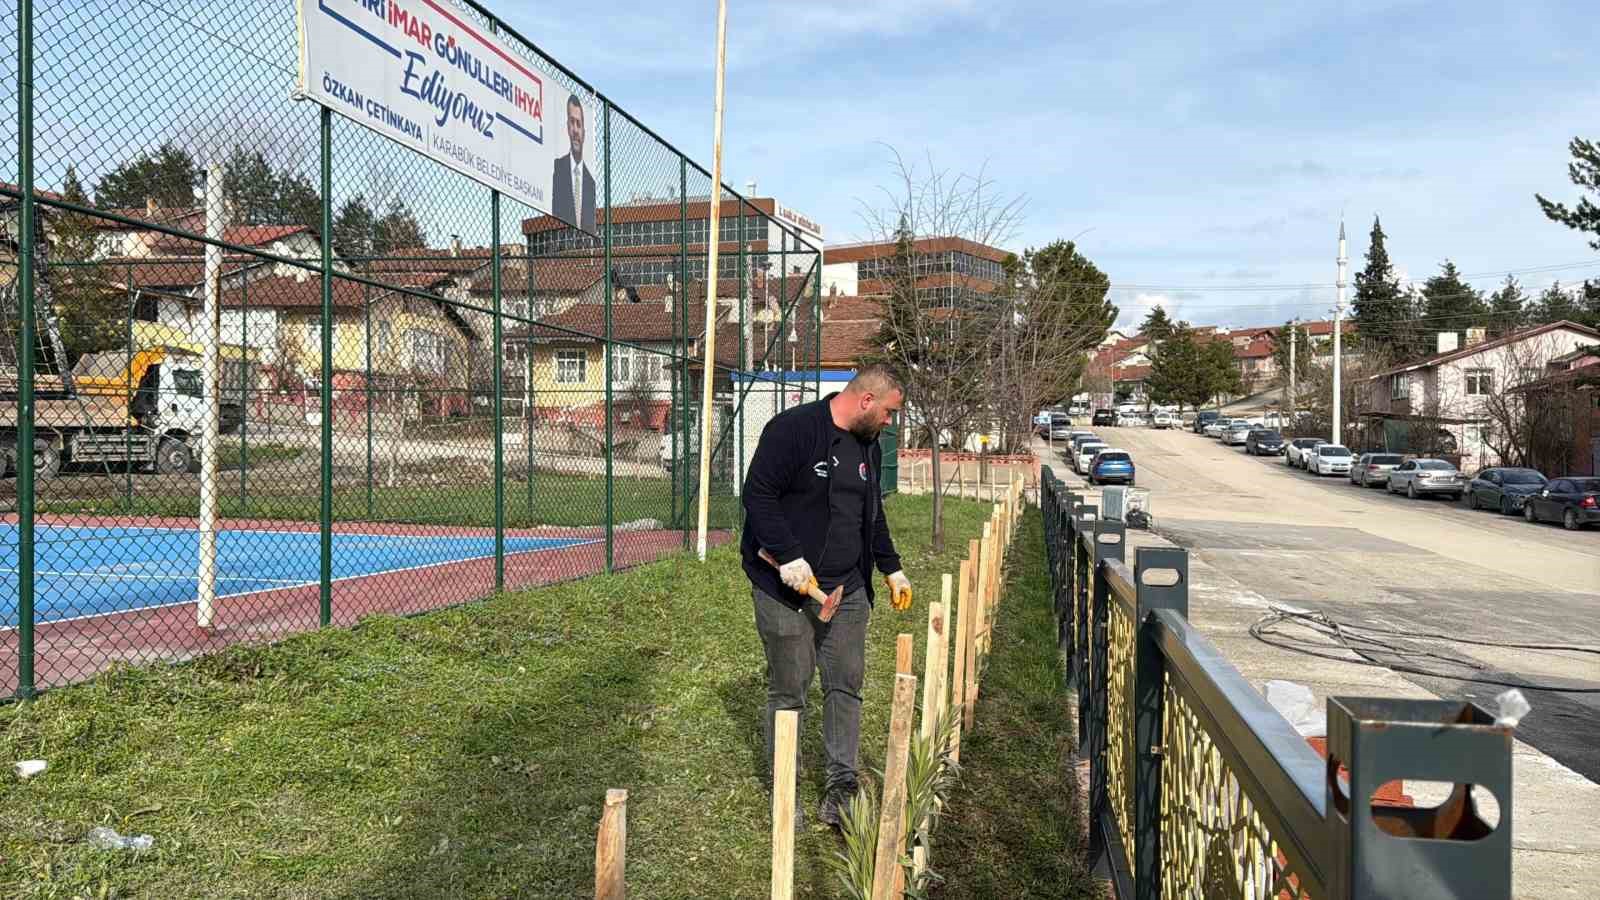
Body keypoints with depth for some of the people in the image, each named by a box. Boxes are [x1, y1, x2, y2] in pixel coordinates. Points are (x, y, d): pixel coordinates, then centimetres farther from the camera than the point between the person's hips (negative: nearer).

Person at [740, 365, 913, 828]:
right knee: (788, 689, 3)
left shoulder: (868, 447, 12)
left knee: (846, 685, 6)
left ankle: (842, 782, 17)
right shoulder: (792, 429, -14)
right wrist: (789, 557, -23)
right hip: (786, 585, -7)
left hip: (847, 588, 7)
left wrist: (892, 568, 20)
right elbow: (757, 495, -18)